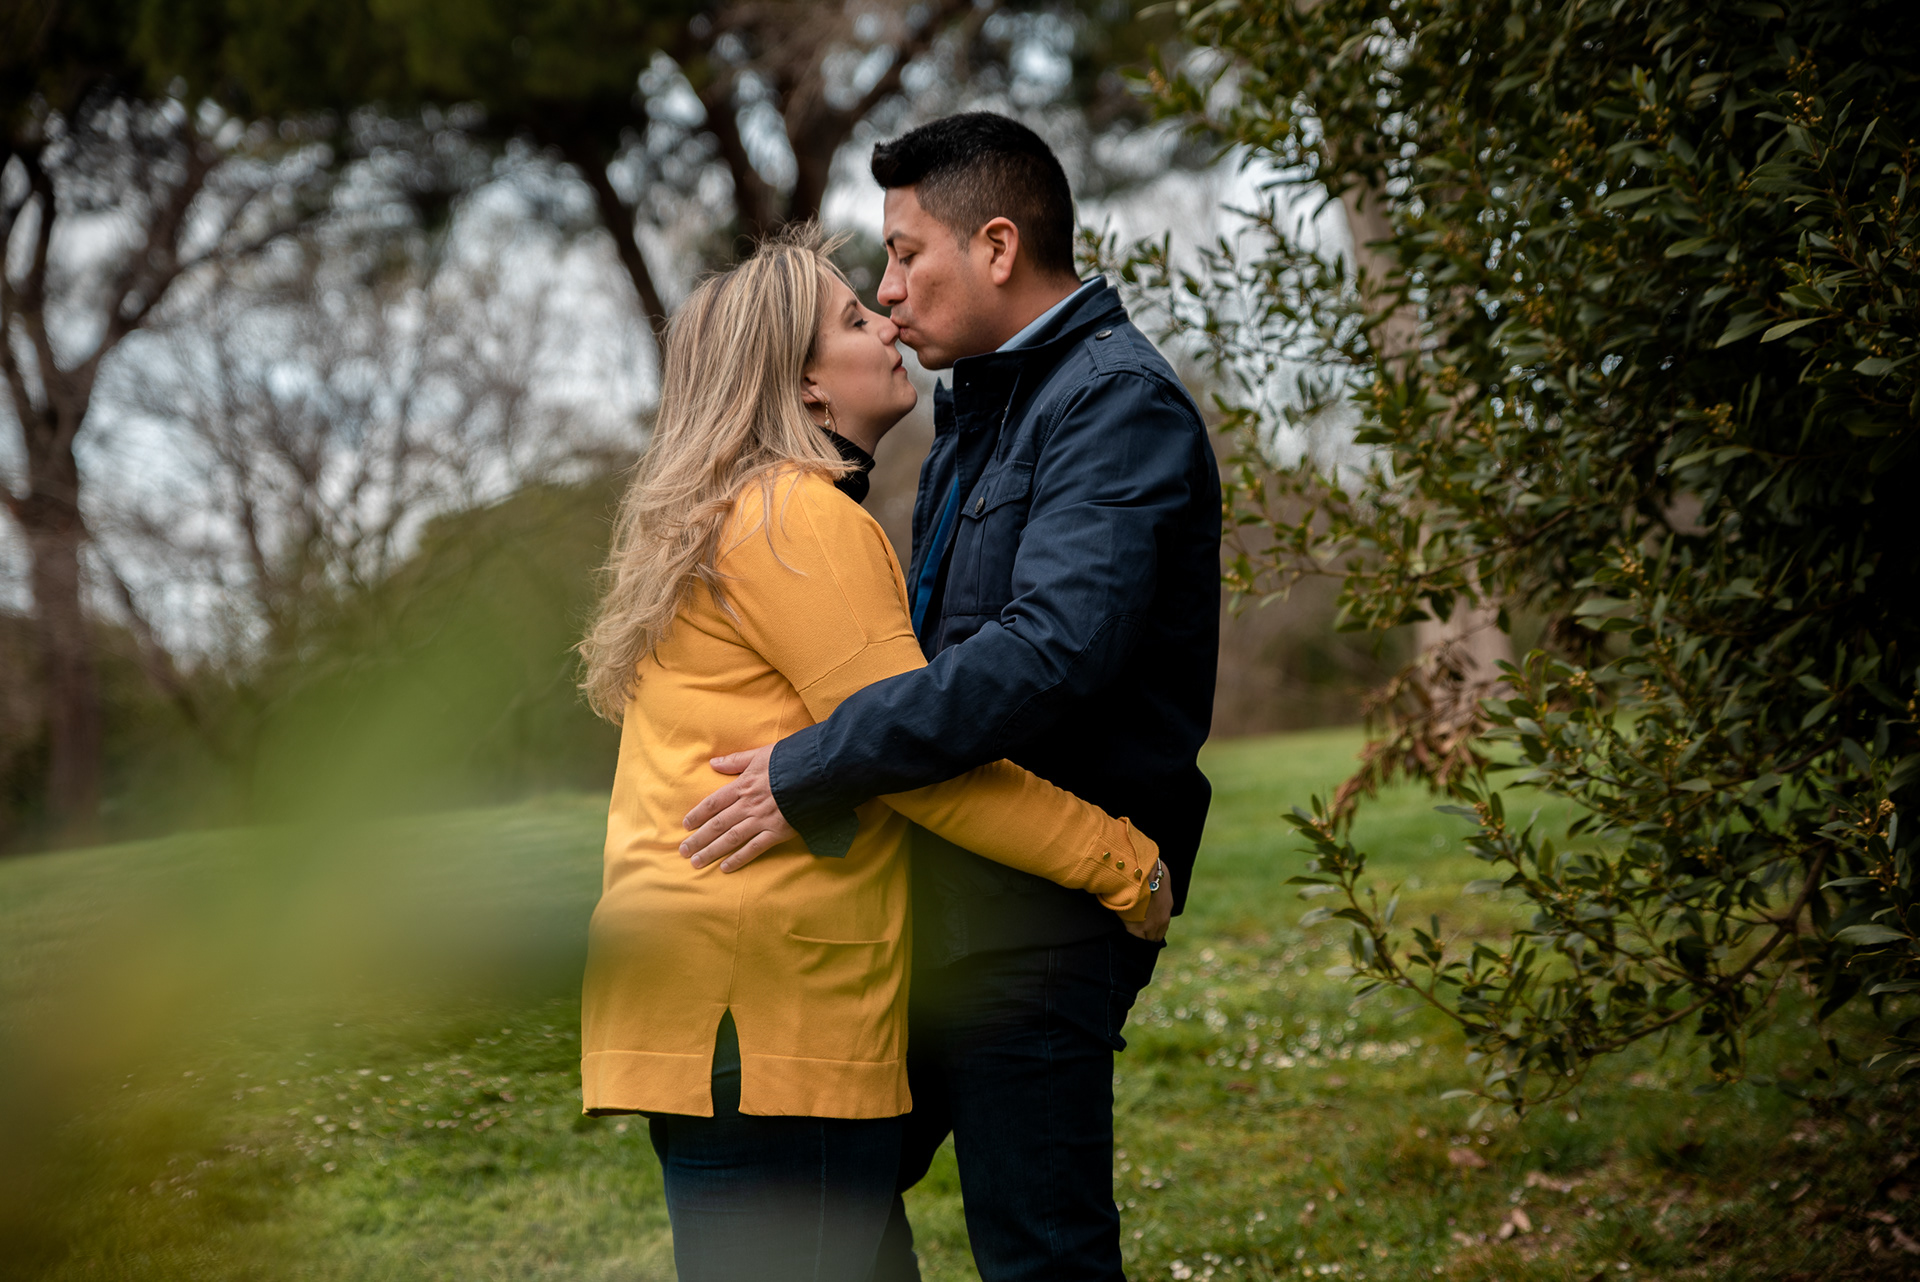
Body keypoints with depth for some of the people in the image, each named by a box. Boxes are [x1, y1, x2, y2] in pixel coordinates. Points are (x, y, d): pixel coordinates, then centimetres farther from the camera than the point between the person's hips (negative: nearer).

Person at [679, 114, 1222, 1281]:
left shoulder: (1119, 405, -15)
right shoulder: (982, 405, 17)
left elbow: (1050, 649, -28)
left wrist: (813, 772, -25)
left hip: (1039, 909, -10)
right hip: (947, 888, 10)